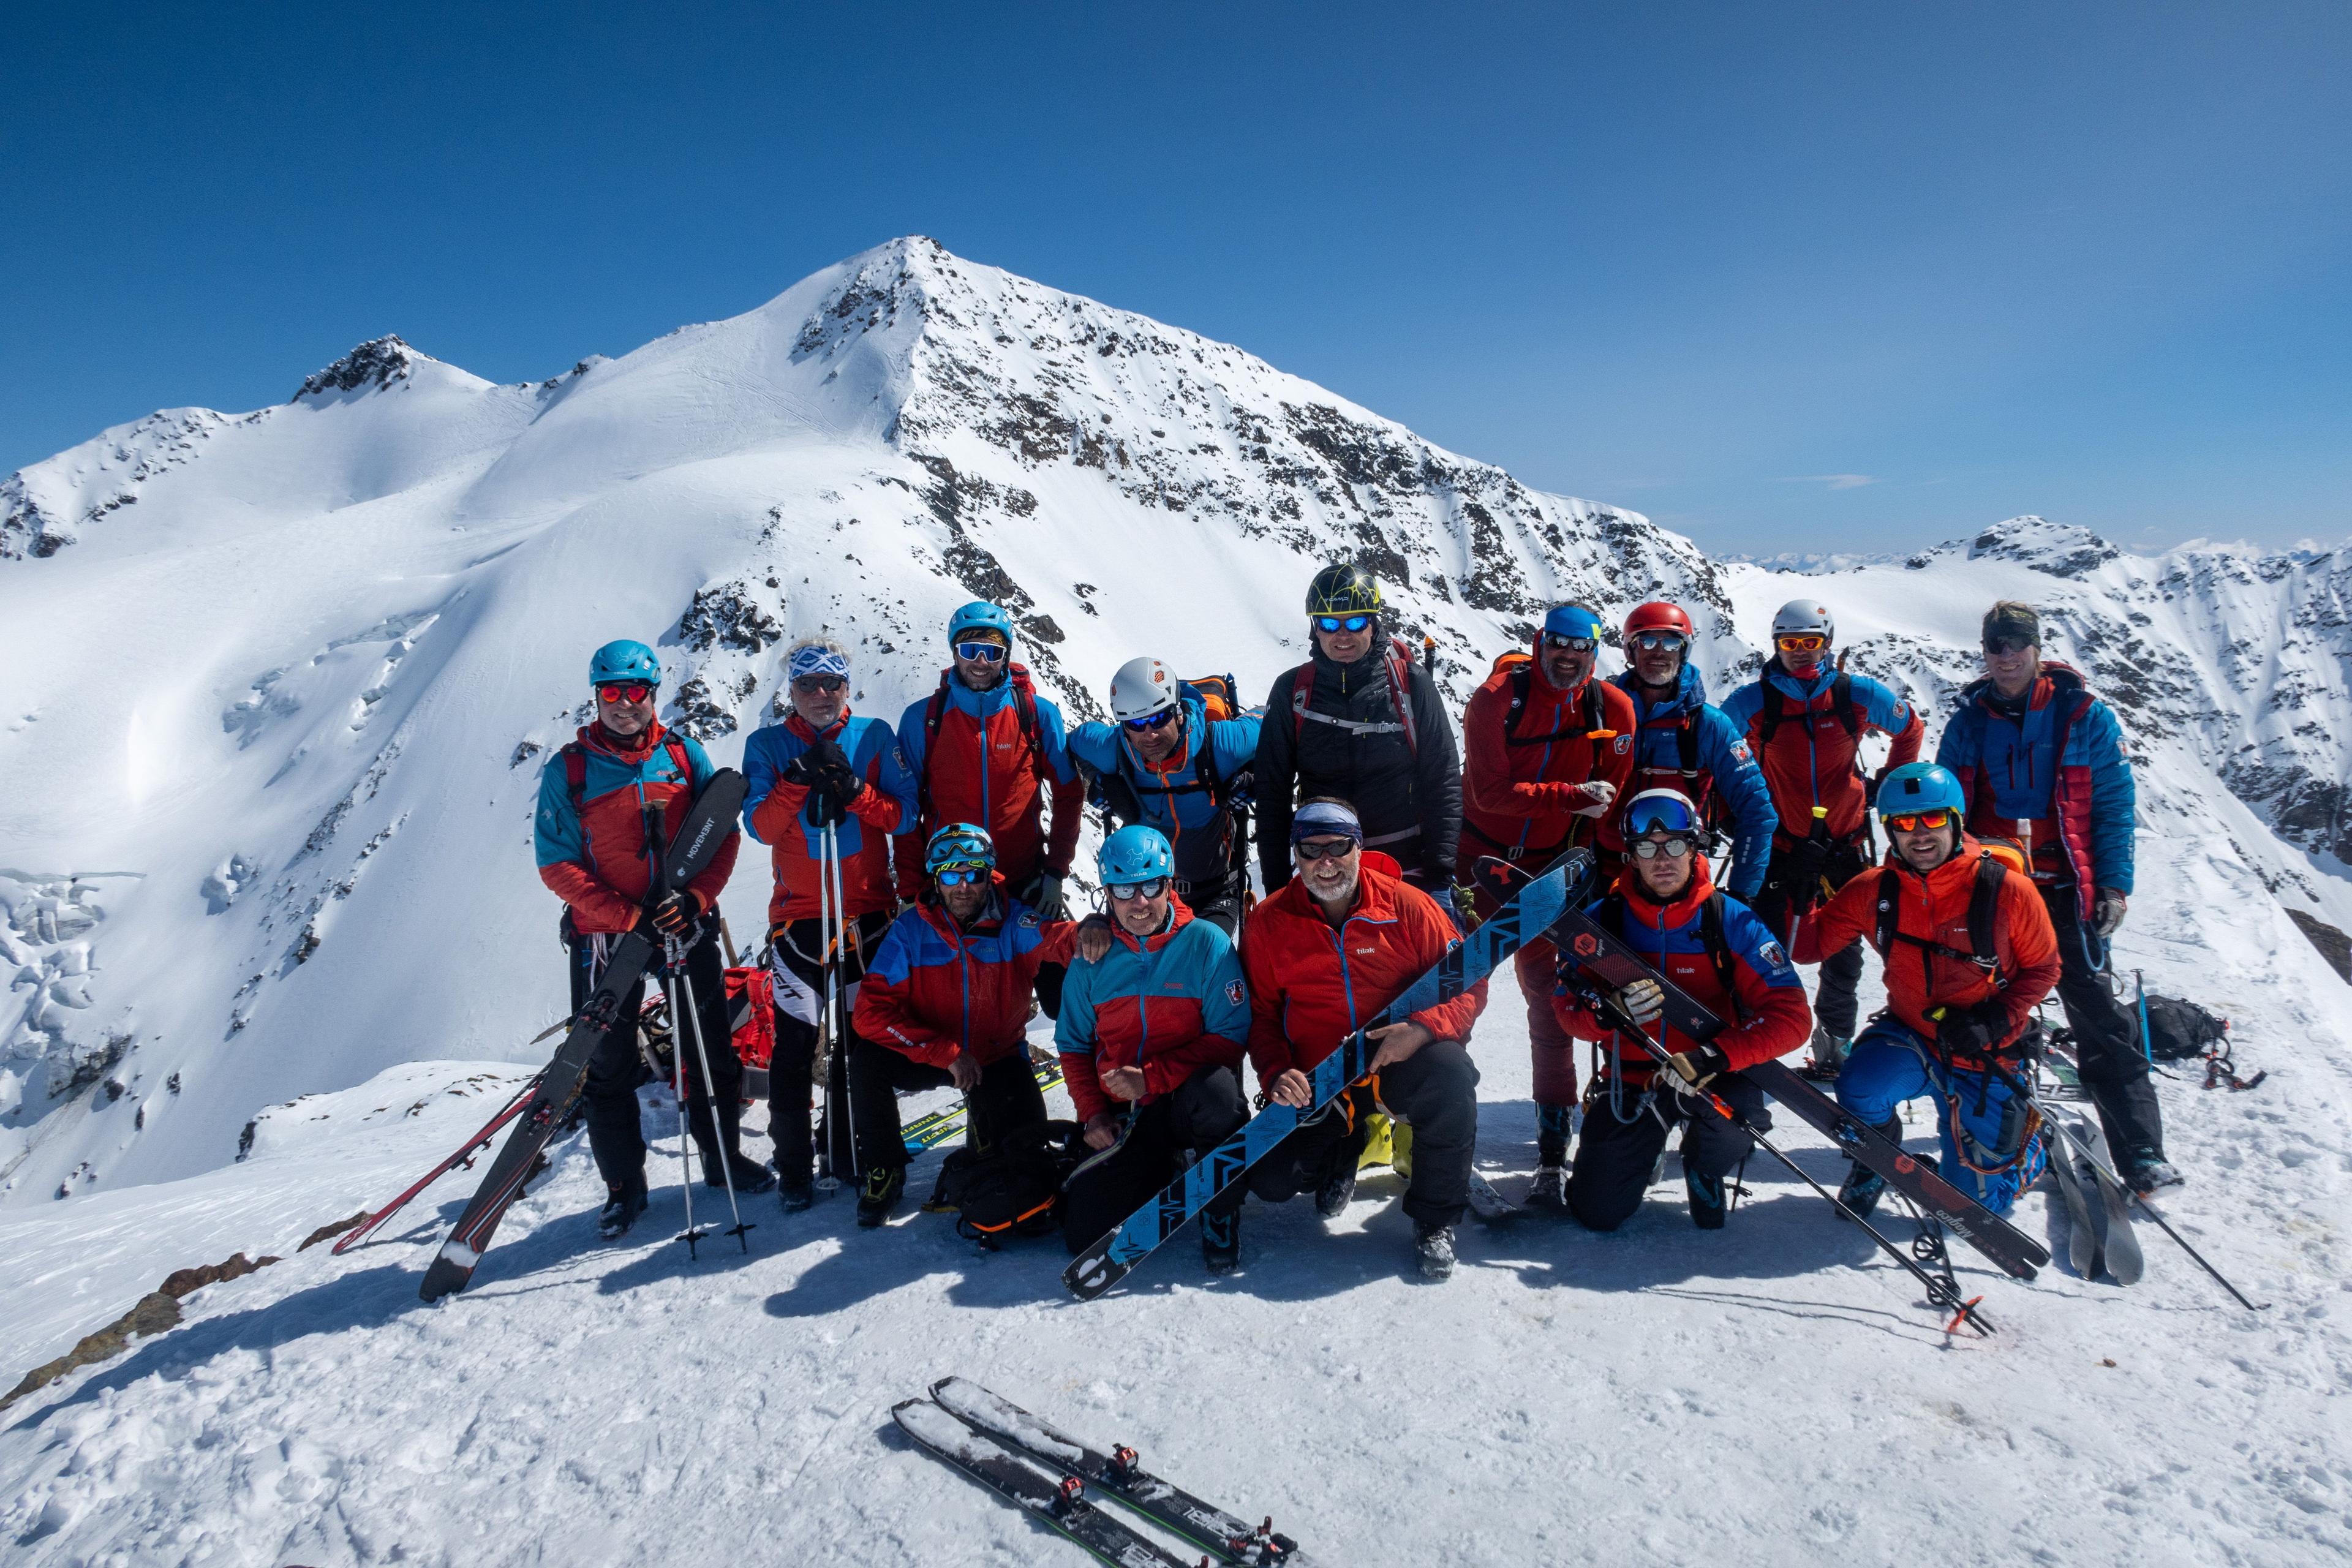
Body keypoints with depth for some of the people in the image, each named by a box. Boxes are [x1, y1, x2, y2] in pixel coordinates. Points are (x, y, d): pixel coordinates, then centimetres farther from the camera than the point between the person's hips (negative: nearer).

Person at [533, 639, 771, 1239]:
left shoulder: (685, 755, 1)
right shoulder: (569, 768, -5)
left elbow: (723, 835, 1)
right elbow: (558, 864, -8)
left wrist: (695, 899, -15)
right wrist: (630, 918, -17)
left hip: (687, 926, 2)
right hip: (606, 935, -2)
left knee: (714, 1049, 11)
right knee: (608, 1065, 6)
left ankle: (722, 1157, 31)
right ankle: (623, 1186, 22)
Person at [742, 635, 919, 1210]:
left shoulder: (875, 737, 4)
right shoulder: (768, 746, 3)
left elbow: (905, 814, -2)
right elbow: (760, 826, -7)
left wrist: (854, 791, -17)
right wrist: (797, 783, -21)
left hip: (870, 913, 2)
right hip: (798, 918, -1)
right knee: (795, 1043, -1)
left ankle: (848, 1147, 26)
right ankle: (793, 1165, 12)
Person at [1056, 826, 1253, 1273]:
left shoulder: (1207, 943, -8)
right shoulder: (1092, 958, 3)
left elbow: (1229, 1038, -12)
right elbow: (1074, 1044, 11)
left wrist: (1152, 1078, -19)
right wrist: (1093, 1114, -3)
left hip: (1187, 1098, -4)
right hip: (1123, 1115, 4)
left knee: (1216, 1086, -39)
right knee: (1085, 1235, -8)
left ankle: (1222, 1213, -12)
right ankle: (1163, 1168, 22)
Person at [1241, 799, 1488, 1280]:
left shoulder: (1407, 904, -8)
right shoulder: (1268, 921, -3)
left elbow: (1468, 983, -6)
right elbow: (1260, 1012, 2)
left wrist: (1423, 1028, -26)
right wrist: (1276, 1074, -16)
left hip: (1401, 1060, -1)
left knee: (1450, 1075, -35)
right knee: (1272, 1181, -12)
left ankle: (1435, 1221, -11)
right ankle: (1344, 1149, 25)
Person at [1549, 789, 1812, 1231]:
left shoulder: (1731, 921, -12)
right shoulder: (1601, 922, -8)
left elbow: (1791, 1016, -17)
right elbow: (1568, 1010, -5)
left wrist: (1715, 1056, -32)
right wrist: (1611, 1012, -28)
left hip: (1712, 1078, -1)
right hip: (1631, 1078, 1)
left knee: (1736, 1118, -36)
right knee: (1597, 1212, -6)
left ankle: (1704, 1169, 4)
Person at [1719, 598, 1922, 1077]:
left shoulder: (1858, 695, -2)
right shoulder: (1753, 702, -7)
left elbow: (1910, 728, 17)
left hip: (1845, 841, 2)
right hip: (1780, 844, -2)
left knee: (1844, 954, 13)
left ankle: (1835, 1045, 30)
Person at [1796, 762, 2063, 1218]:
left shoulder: (2008, 891, -17)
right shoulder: (1873, 892, -10)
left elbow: (2042, 969, -4)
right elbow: (1806, 946, -6)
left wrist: (1997, 1022, -19)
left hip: (1986, 1057, -1)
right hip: (1910, 1037, 2)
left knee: (1977, 1200, 6)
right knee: (1860, 1091, -31)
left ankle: (2033, 1142, 41)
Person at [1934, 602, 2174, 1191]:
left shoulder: (2085, 717, 0)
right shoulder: (1969, 722, 8)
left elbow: (2115, 805, 1)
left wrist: (2114, 884, -5)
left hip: (2064, 890, -3)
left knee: (2097, 1017, -7)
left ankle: (2140, 1153, -3)